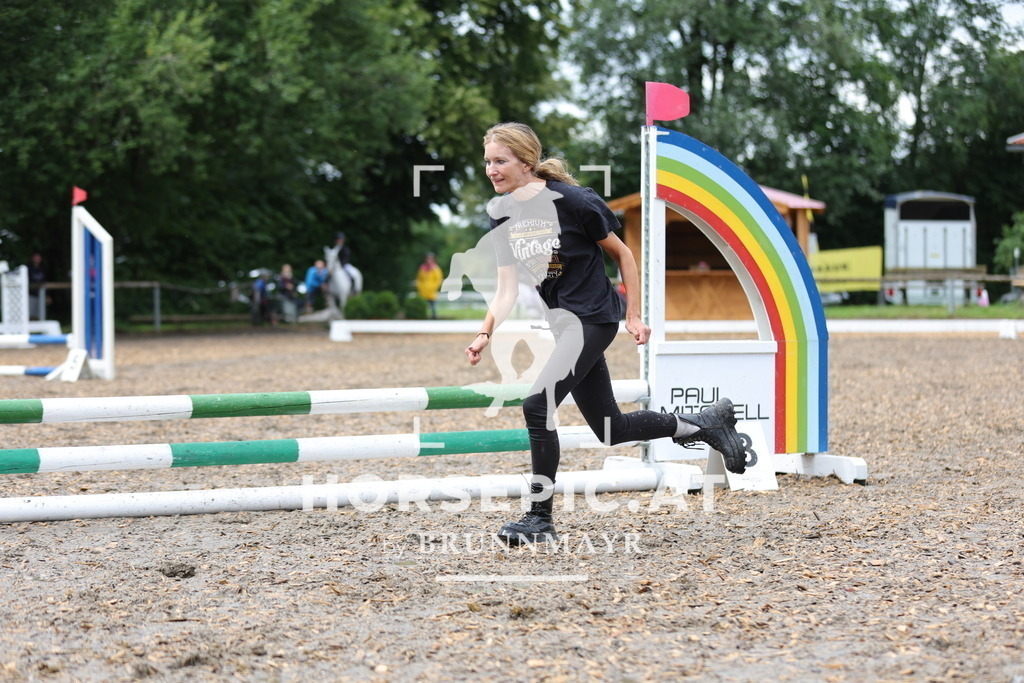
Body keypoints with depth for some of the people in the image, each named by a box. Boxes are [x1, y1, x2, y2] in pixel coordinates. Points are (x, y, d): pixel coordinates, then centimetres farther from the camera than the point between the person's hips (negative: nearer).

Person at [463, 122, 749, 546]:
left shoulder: (573, 201, -17)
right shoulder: (501, 214, 1)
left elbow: (622, 255, -5)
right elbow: (507, 289, 2)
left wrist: (634, 317, -4)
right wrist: (485, 334, -14)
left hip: (592, 318, -8)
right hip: (562, 322, 8)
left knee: (537, 404, -22)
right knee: (611, 430, 13)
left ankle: (540, 519, -11)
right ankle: (705, 423, 33)